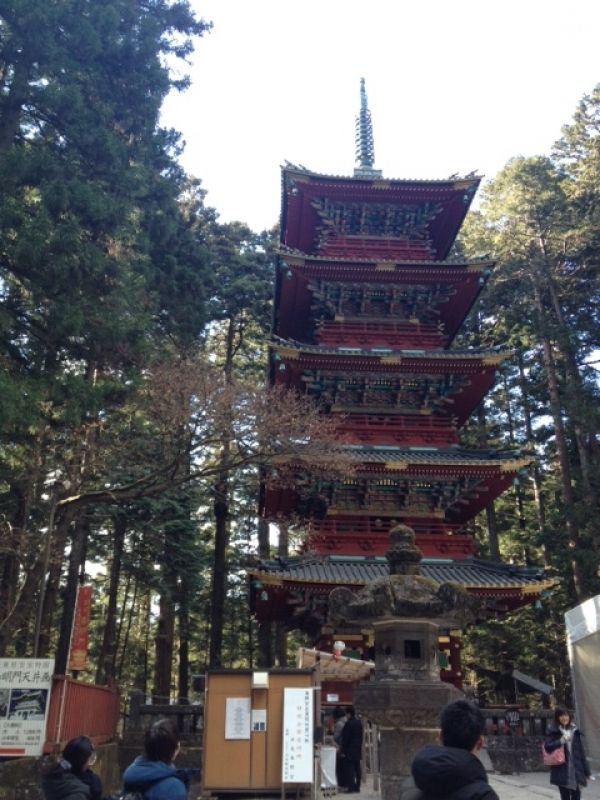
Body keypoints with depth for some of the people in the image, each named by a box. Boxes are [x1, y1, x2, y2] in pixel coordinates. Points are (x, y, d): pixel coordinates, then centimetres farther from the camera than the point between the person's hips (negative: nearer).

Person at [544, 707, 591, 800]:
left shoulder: (574, 730, 7)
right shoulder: (553, 731, -5)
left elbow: (581, 751, 10)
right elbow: (547, 746, -14)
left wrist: (586, 770, 9)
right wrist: (561, 741, -24)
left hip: (575, 769, 4)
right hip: (562, 770, -4)